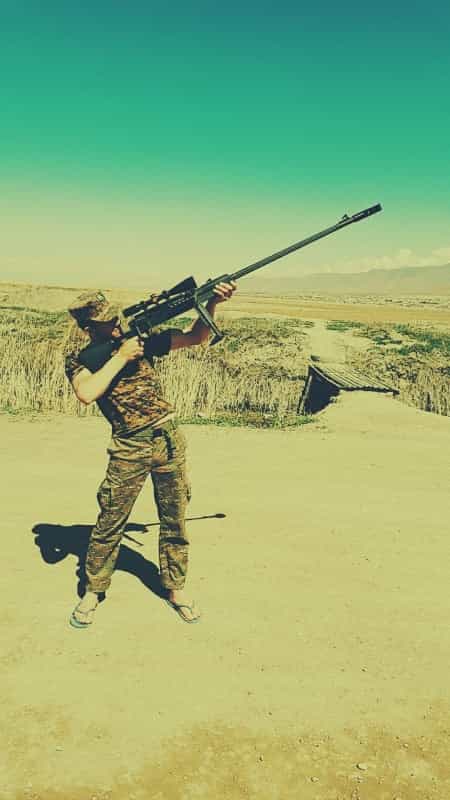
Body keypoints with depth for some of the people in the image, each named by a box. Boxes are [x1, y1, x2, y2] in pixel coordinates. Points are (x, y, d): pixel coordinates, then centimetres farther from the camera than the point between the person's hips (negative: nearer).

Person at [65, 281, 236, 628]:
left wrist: (212, 304, -14)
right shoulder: (80, 361, -2)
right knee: (110, 523, 6)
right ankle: (93, 591, 27)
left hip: (169, 439, 2)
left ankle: (175, 587, 29)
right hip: (128, 449, -2)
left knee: (175, 520, 11)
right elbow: (87, 394, -23)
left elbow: (195, 337, 1)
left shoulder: (140, 337, 3)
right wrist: (120, 357, -18)